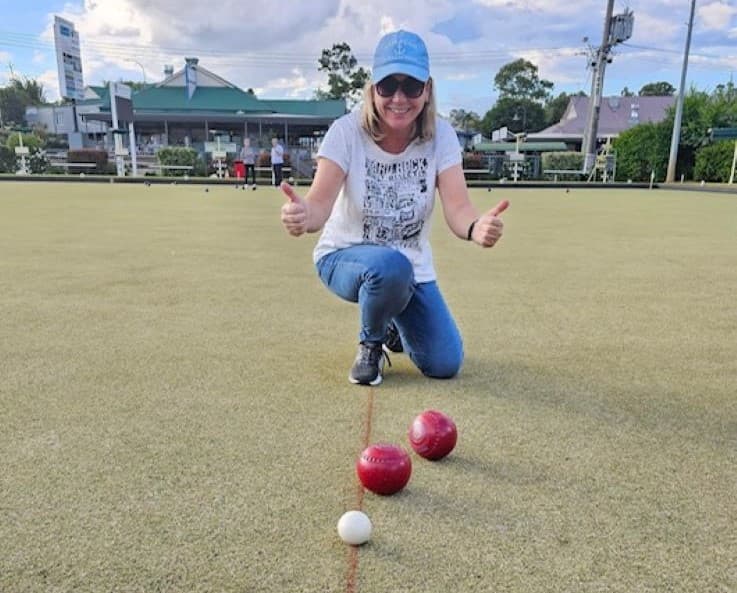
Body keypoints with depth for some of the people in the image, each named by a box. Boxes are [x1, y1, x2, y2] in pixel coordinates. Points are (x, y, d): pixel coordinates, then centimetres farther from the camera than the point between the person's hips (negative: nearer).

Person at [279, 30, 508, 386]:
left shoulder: (440, 136, -13)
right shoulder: (347, 132, -19)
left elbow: (457, 208, -25)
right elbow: (320, 203, -31)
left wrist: (477, 227, -49)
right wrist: (303, 215, -55)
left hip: (413, 268, 3)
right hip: (343, 257, -2)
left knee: (445, 365, -3)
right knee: (391, 265, -39)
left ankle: (393, 325, 30)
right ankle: (370, 344, -4)